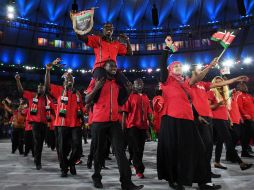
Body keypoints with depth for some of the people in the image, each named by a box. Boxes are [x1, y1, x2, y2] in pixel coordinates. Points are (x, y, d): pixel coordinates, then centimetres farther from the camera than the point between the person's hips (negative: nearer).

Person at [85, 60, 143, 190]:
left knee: (120, 150, -4)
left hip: (114, 121, 3)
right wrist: (96, 88, -15)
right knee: (99, 151, 9)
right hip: (99, 121, -3)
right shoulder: (96, 81, 1)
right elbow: (87, 101, -2)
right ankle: (96, 177, 29)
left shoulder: (117, 82, 14)